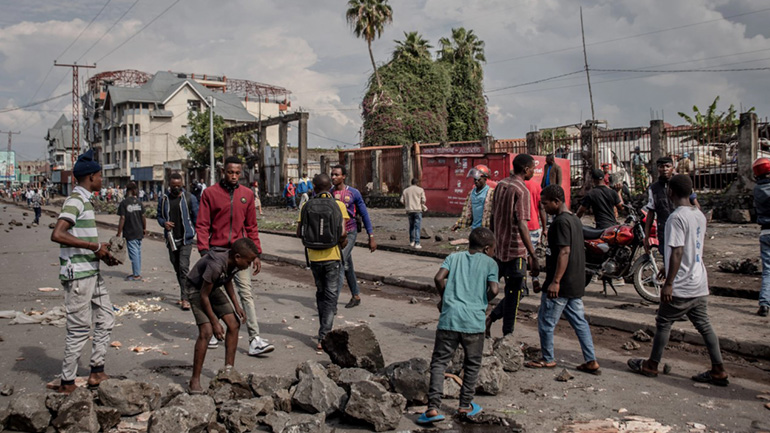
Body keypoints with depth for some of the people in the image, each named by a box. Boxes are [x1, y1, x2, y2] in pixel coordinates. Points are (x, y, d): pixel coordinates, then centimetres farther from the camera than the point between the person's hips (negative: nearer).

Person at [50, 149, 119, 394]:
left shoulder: (84, 200, 15)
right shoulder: (75, 201, -15)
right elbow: (57, 235, -28)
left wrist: (103, 254, 9)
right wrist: (95, 246, -23)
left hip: (91, 272, 10)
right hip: (78, 274, -10)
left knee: (105, 318, 14)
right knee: (79, 329, -2)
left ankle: (97, 372, 22)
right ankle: (67, 383, 10)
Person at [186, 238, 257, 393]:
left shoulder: (234, 262, -14)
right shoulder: (216, 266, -38)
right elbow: (204, 295, -27)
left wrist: (236, 305, 1)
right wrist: (215, 322, -21)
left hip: (214, 288, 8)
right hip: (197, 289, -8)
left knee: (234, 324, 2)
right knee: (206, 332, -20)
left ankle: (229, 370, 14)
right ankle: (195, 380, -9)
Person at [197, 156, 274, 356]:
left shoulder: (247, 194, 7)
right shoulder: (210, 193, -1)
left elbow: (251, 226, 11)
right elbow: (202, 225, -2)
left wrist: (256, 253, 7)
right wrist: (204, 251, -12)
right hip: (217, 251, -1)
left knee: (246, 293, -6)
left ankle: (254, 340, -10)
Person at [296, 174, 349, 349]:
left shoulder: (307, 206, 0)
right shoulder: (338, 205, -6)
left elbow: (299, 233, -1)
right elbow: (343, 233, -15)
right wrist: (342, 242, 5)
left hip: (314, 257, 3)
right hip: (332, 256, -3)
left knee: (321, 293, 19)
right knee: (331, 296, 3)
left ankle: (324, 331, 28)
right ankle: (323, 337, -4)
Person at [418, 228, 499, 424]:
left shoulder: (454, 257, 13)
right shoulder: (490, 263, 7)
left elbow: (439, 278, -1)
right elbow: (493, 290, -5)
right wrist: (482, 302, 14)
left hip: (449, 319, 1)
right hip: (474, 321, -1)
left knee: (439, 362, 5)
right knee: (472, 364, 18)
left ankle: (433, 408, -4)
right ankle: (465, 405, 26)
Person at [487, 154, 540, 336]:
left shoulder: (500, 185, 9)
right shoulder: (521, 190, -16)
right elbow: (522, 225, -25)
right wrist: (533, 257, -27)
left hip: (500, 248, 8)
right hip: (515, 250, -8)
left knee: (514, 291, 20)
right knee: (514, 293, 4)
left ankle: (491, 317, 12)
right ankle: (507, 336, 11)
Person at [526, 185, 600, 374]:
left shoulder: (561, 221, -17)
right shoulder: (575, 219, 13)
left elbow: (564, 252, -23)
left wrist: (555, 281, -23)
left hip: (561, 284, -10)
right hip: (576, 284, 10)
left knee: (546, 322, 4)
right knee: (579, 321, 12)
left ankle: (548, 359, 17)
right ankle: (591, 361, 14)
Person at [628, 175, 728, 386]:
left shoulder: (677, 217, -18)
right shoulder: (699, 215, 8)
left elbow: (677, 252, -22)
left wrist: (668, 283, -19)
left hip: (681, 287, -8)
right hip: (700, 284, 8)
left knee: (663, 323, 5)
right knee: (704, 325, 12)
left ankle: (651, 365, 17)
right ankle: (718, 371, 15)